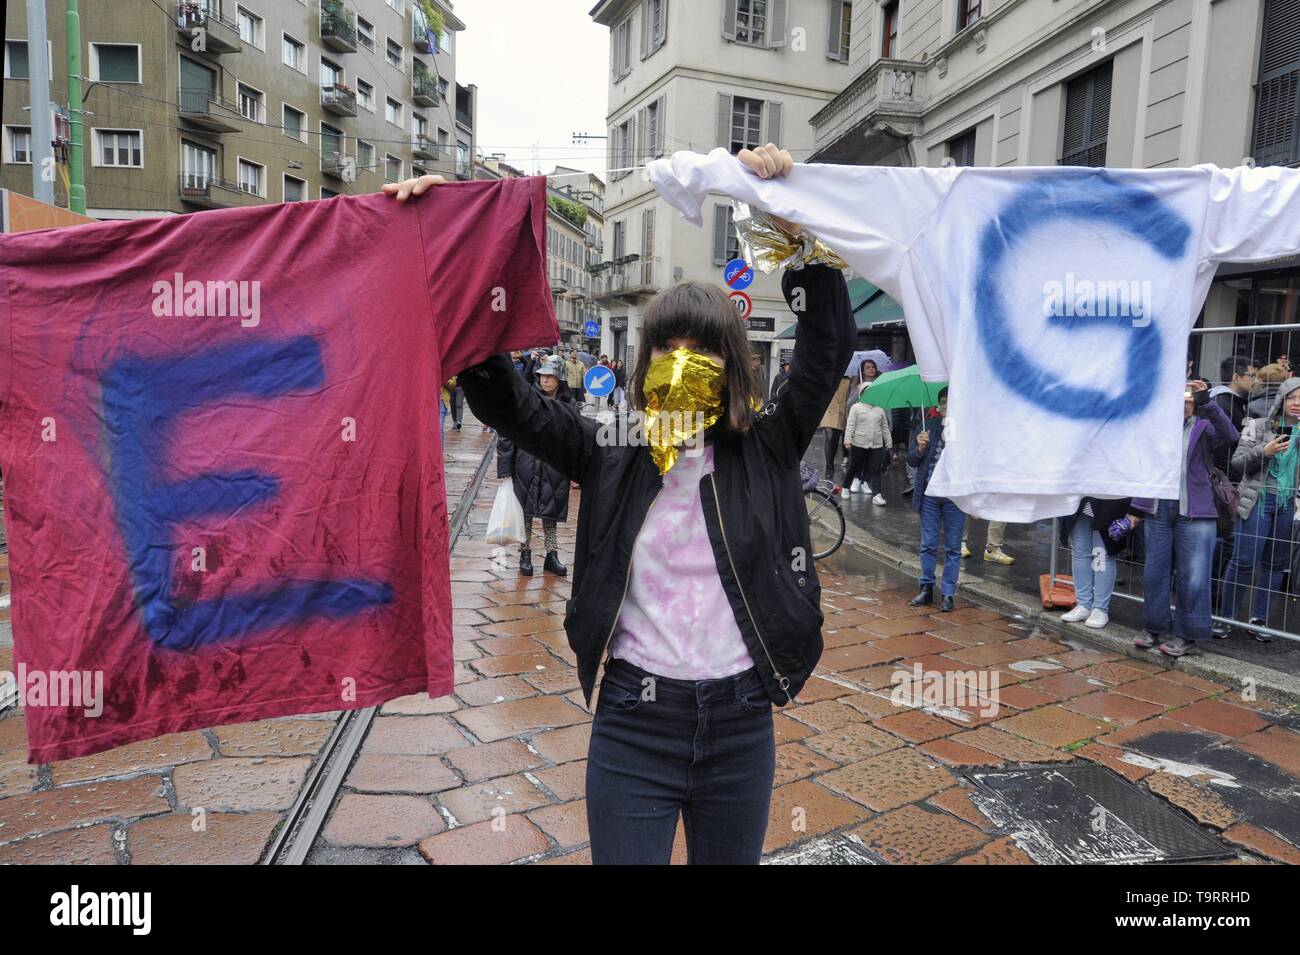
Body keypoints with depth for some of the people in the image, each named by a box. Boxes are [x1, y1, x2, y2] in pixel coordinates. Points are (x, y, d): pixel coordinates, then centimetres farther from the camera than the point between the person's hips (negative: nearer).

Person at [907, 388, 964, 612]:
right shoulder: (928, 426, 4)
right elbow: (911, 460, 6)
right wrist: (920, 448, -14)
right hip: (929, 494, 3)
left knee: (953, 548, 8)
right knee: (928, 545, 10)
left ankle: (948, 593, 17)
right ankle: (926, 589, 23)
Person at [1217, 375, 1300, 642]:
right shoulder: (1258, 426, -1)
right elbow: (1237, 461, -4)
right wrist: (1264, 451, -18)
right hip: (1258, 501, -4)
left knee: (1275, 563, 8)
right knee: (1243, 562, -3)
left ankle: (1258, 618, 19)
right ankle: (1225, 617, 8)